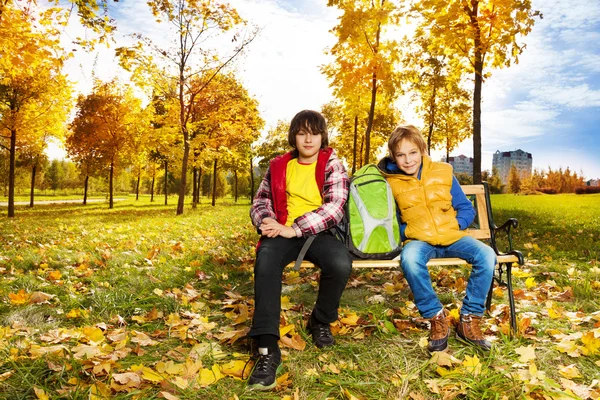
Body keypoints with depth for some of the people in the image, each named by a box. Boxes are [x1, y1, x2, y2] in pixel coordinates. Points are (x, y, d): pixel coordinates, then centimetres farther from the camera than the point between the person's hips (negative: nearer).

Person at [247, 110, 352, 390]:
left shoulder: (332, 164, 2)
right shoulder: (278, 166, 11)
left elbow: (335, 207, -12)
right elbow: (260, 201, 13)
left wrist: (294, 229, -22)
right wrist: (267, 223, -12)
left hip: (319, 232, -1)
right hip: (284, 233, 1)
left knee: (341, 263, -33)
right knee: (266, 259, -33)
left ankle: (320, 321, -1)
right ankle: (267, 348, -31)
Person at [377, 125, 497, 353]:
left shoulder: (443, 173, 5)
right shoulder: (391, 183, 2)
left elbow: (467, 209, 11)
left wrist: (455, 224, -8)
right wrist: (405, 231, -8)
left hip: (451, 236, 2)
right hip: (418, 241, -2)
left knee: (486, 255, -27)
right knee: (410, 259, -38)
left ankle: (469, 319, -11)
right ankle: (436, 317, -18)